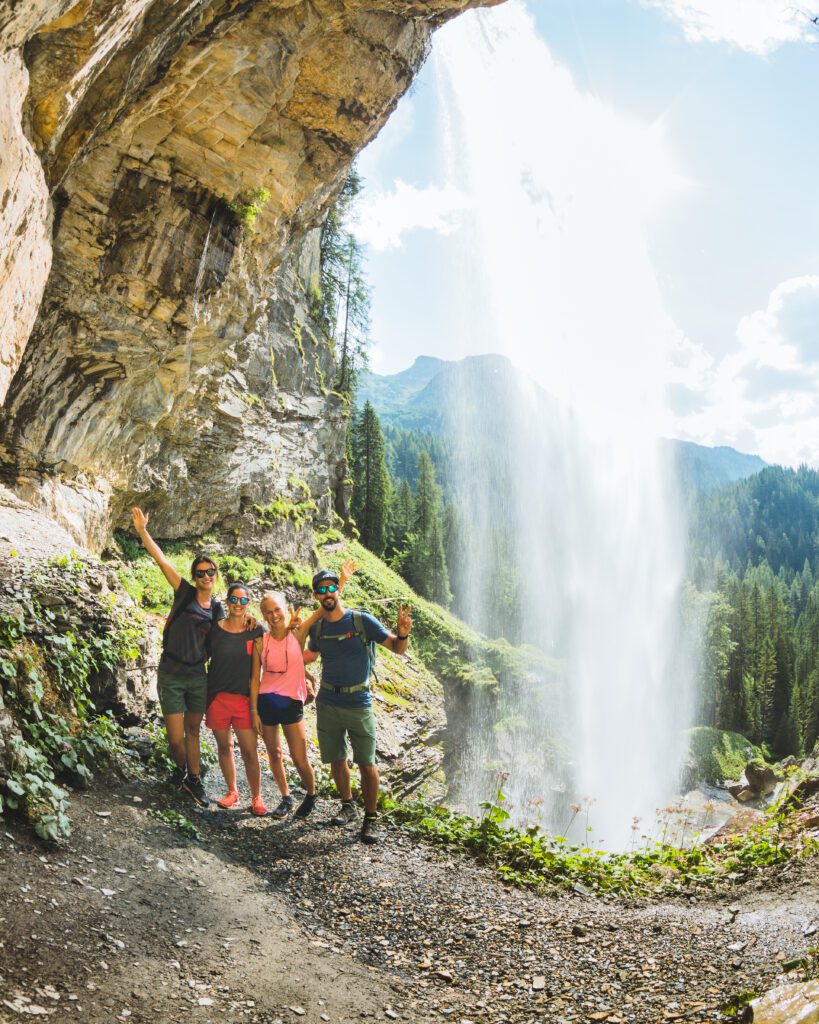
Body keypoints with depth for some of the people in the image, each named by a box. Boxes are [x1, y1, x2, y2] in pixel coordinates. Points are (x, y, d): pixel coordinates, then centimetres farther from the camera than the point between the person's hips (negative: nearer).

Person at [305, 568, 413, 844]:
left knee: (367, 763, -5)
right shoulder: (317, 628, 5)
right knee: (336, 759, 12)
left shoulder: (362, 621, -8)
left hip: (358, 704, -4)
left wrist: (402, 634, -30)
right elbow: (310, 655, 25)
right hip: (327, 703, 4)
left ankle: (371, 818, 7)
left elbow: (397, 648, -9)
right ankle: (347, 806, 31)